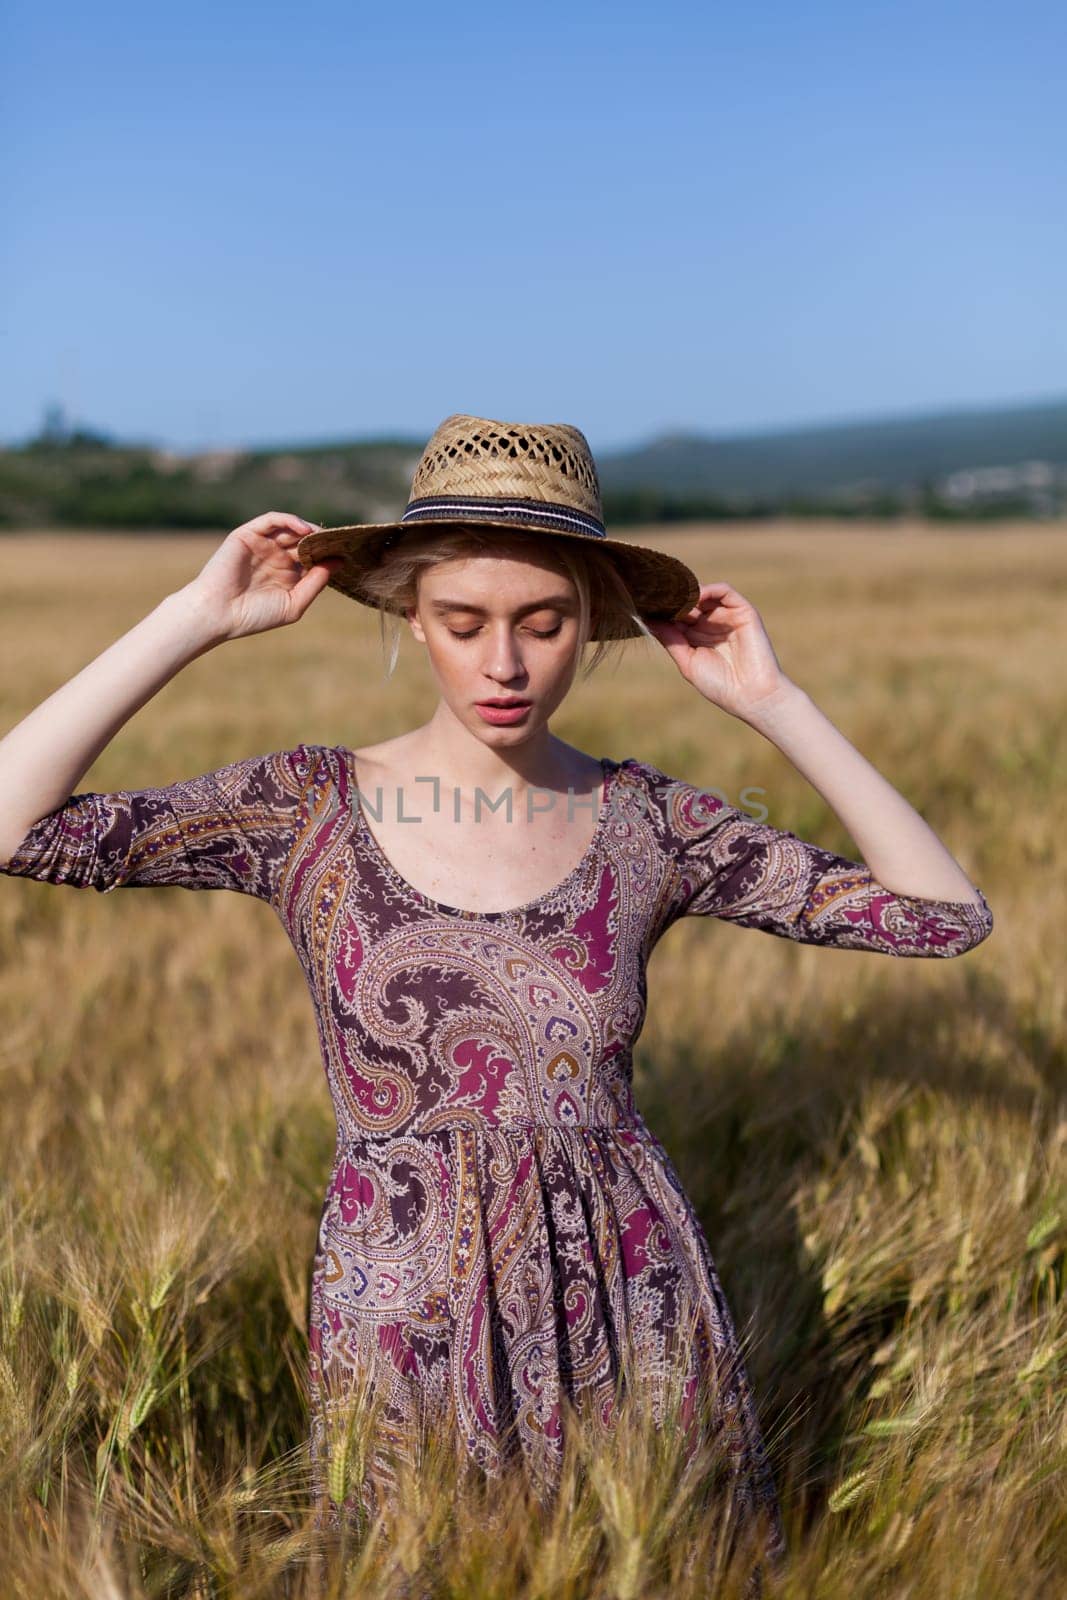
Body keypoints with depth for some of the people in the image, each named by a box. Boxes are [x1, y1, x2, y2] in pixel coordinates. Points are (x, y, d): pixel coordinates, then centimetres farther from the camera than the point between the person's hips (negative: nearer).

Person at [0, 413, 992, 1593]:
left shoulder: (642, 819, -4)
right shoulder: (314, 809, -8)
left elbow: (951, 916, -5)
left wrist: (771, 702, -10)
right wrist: (199, 617, -18)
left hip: (635, 1314, 2)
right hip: (405, 1330, -1)